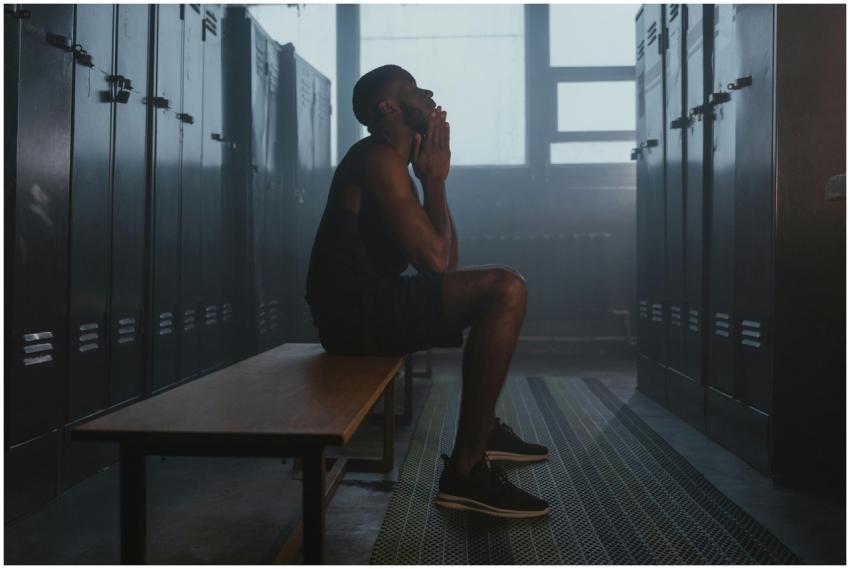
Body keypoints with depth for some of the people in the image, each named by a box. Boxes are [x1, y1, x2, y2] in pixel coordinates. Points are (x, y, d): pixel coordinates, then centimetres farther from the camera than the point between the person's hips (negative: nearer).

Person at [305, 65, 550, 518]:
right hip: (355, 310, -11)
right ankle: (467, 471, -20)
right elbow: (436, 260, -18)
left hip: (367, 304, 11)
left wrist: (434, 177, 11)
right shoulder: (380, 159, -11)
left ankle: (481, 427, 27)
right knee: (507, 288, -21)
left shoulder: (389, 161, 20)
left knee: (491, 293, 25)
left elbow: (442, 256, 17)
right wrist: (433, 181, -4)